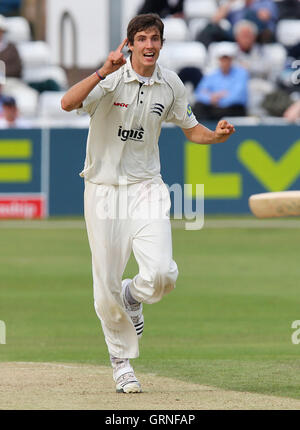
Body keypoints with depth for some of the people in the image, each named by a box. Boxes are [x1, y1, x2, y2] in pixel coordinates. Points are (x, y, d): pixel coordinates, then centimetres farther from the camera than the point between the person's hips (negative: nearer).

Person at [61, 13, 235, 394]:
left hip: (146, 189, 3)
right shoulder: (111, 80, -13)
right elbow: (68, 103, -30)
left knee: (162, 273, -17)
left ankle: (133, 296, 20)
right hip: (104, 189, -2)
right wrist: (104, 72, -41)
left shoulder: (170, 85, 1)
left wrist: (216, 135, -7)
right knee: (107, 287, 1)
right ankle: (121, 362, 21)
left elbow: (190, 129, 14)